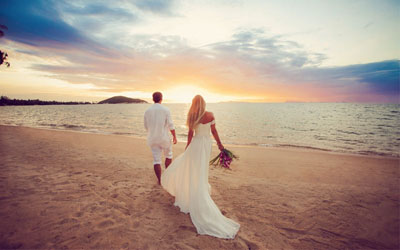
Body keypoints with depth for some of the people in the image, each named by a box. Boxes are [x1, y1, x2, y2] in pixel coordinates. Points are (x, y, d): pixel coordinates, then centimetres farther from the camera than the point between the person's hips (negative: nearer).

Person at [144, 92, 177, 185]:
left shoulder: (147, 111, 1)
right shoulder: (166, 110, -10)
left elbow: (146, 126, 8)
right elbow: (170, 125, -12)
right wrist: (174, 136, -2)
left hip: (152, 138, 3)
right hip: (164, 137, -2)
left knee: (156, 159, 7)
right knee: (168, 155, 21)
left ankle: (160, 180, 10)